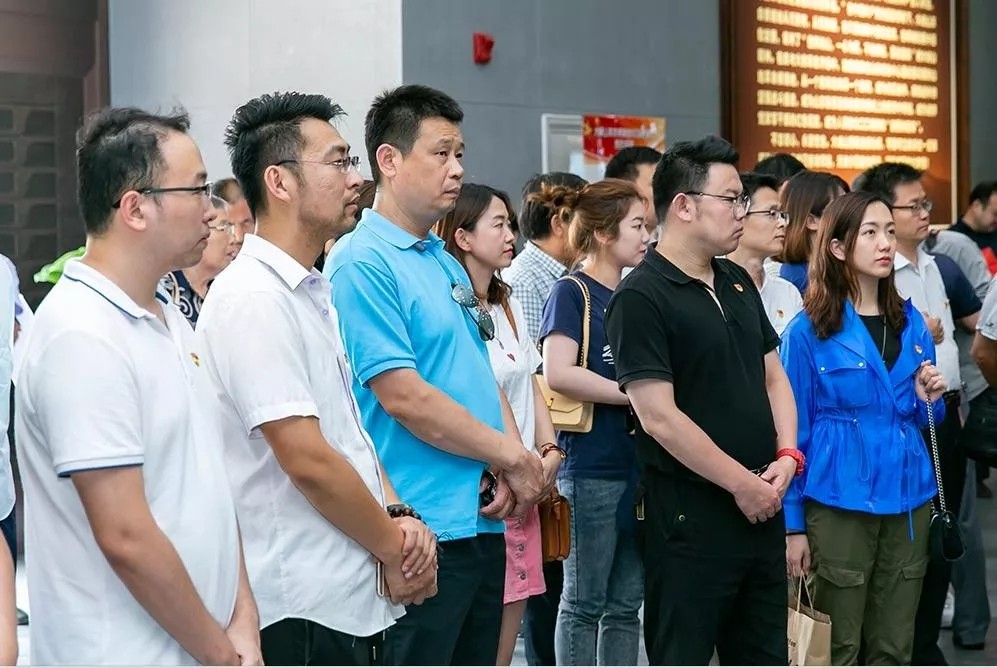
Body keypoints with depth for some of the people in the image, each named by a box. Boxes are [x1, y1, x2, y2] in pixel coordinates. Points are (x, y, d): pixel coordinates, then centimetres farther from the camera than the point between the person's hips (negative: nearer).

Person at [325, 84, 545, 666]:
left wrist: (509, 464, -3)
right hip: (425, 531, -9)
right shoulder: (363, 265, -12)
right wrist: (514, 456, -10)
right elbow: (403, 397, -19)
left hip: (482, 521, 9)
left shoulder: (448, 263, 16)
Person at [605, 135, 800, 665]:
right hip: (689, 515, -8)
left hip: (762, 504, 8)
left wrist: (787, 456, 0)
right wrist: (742, 483, -15)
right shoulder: (641, 298, -14)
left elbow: (773, 377, 17)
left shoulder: (738, 283, 12)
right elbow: (660, 418, -19)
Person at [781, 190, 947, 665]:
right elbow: (793, 431, -6)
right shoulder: (810, 331, -7)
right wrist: (793, 525, -8)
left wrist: (929, 401, -4)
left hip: (908, 501, 5)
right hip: (840, 505, -5)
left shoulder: (912, 324, 9)